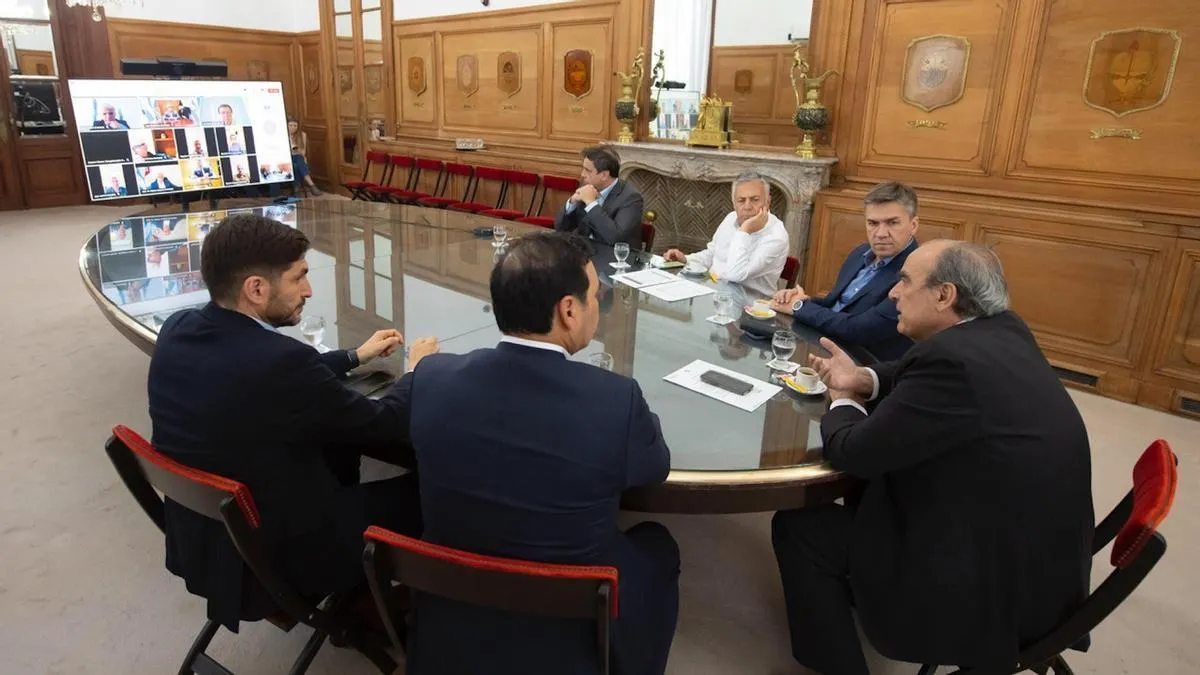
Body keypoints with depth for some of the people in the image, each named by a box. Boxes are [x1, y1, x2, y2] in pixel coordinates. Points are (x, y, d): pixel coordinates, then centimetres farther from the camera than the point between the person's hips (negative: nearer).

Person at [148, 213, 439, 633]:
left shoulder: (177, 329, -6)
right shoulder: (280, 360, -32)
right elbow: (385, 426, -17)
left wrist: (355, 356, 17)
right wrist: (418, 370, 2)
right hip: (276, 558, -8)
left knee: (340, 443, 22)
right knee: (421, 492, 5)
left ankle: (356, 597, 36)